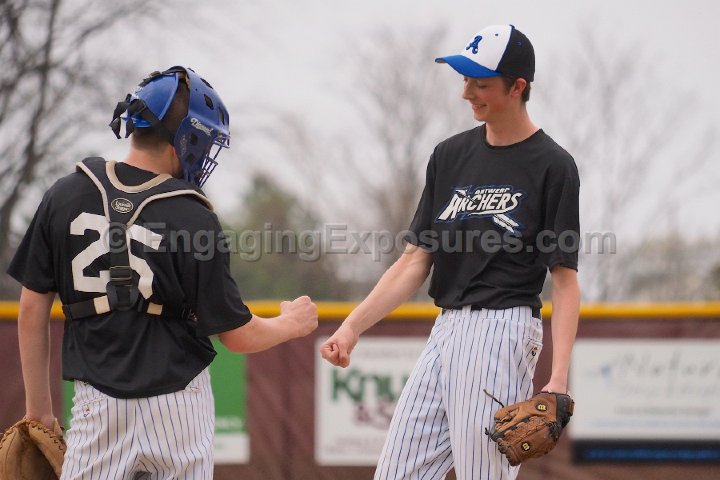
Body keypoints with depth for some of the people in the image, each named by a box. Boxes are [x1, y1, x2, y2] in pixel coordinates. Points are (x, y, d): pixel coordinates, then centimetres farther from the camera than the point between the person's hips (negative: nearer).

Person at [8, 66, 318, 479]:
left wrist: (38, 406, 11)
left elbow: (33, 309, 2)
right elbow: (237, 334, -5)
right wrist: (293, 324, 15)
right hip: (180, 409, -2)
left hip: (99, 409, 2)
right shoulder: (193, 219, -10)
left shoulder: (65, 198, -2)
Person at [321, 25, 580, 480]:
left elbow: (565, 280, -7)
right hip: (446, 330, 7)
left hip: (503, 329, -7)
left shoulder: (552, 166, -5)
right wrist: (352, 327, 1)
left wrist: (559, 378, -17)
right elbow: (416, 260, 13)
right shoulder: (451, 155, 13)